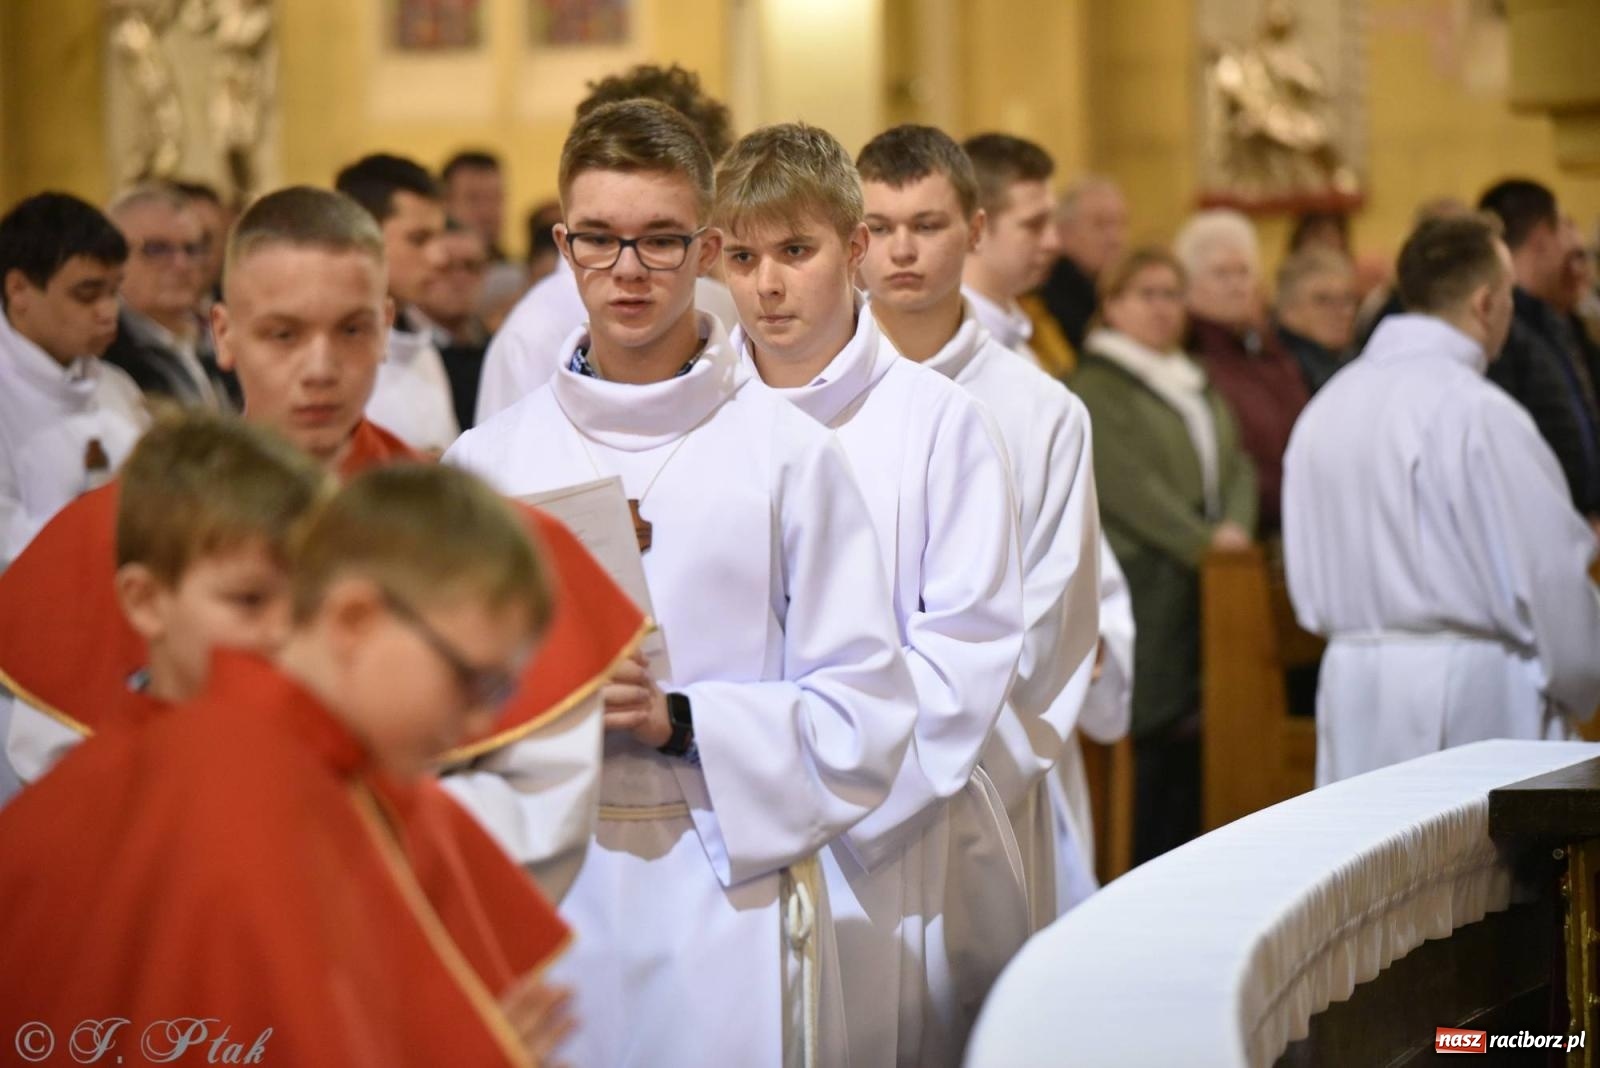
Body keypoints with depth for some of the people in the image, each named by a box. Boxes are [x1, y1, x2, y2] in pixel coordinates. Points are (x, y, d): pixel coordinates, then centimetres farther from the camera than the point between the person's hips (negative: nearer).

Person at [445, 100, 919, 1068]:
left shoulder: (788, 454, -1)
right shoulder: (486, 461, 7)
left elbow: (866, 716, -2)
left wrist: (682, 722, -14)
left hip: (729, 905, -2)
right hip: (539, 903, 2)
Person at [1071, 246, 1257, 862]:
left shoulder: (1198, 388, 23)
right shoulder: (1096, 385, -4)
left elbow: (1237, 464, 17)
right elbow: (1127, 483, -13)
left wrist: (1236, 527, -3)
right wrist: (1202, 541, -15)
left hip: (1208, 584, 7)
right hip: (1147, 585, -7)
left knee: (1192, 742, 4)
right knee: (1156, 737, -8)